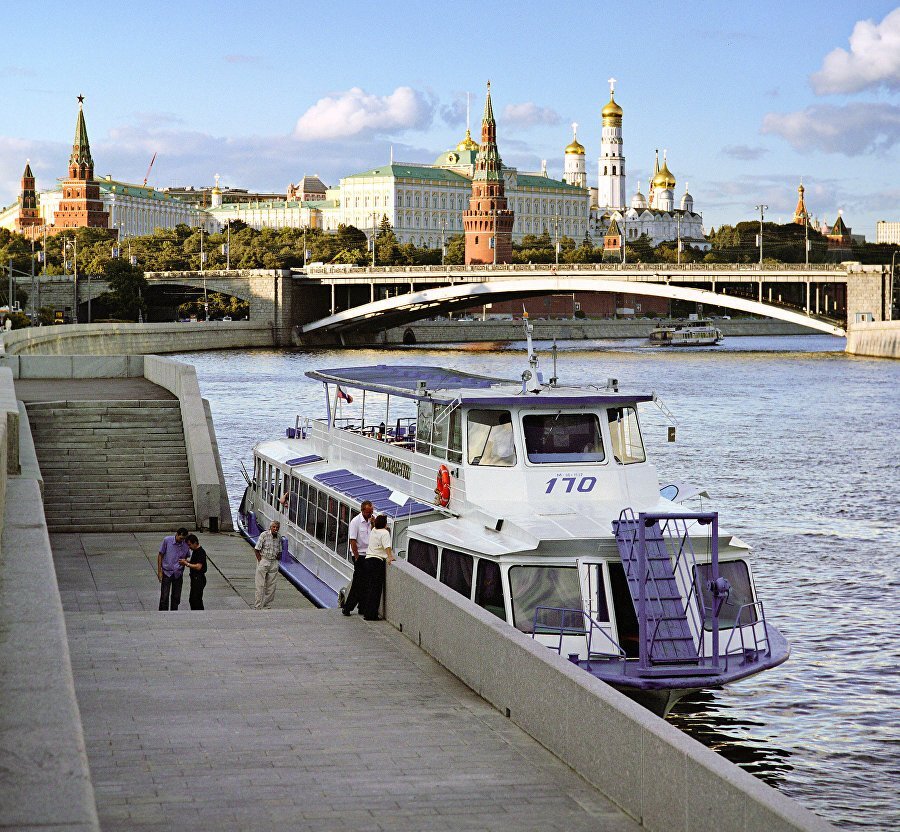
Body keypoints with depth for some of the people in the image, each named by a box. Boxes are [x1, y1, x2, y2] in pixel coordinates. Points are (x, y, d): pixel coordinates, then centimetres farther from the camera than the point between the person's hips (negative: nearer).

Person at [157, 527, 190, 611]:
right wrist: (159, 571, -7)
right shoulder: (167, 540, -10)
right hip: (167, 572, -3)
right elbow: (160, 556, -3)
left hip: (178, 574, 3)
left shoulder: (185, 544, -3)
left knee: (176, 597, 8)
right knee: (164, 597, -5)